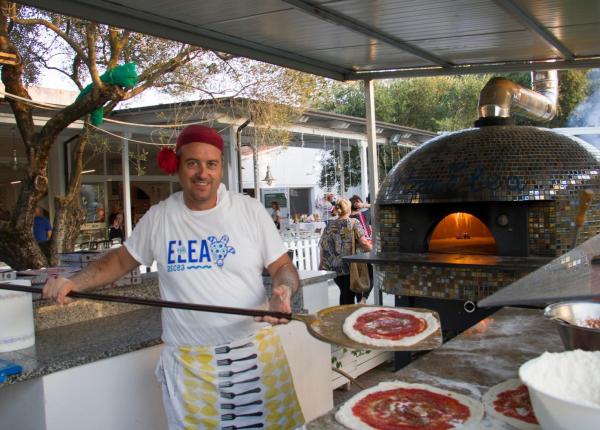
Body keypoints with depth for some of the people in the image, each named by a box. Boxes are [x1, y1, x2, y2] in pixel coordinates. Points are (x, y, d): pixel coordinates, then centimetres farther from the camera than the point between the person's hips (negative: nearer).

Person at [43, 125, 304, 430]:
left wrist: (283, 290, -21)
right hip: (188, 362, 1)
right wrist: (73, 282, -1)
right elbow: (121, 259, 14)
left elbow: (284, 268, 2)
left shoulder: (251, 210, -2)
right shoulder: (158, 218, 2)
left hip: (256, 353, 0)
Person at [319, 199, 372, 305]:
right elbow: (364, 243, -13)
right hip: (351, 267, -4)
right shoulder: (353, 223, -4)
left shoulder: (329, 225, 7)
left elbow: (322, 246, 7)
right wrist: (370, 248, 4)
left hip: (334, 268, 4)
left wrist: (323, 264, 14)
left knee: (344, 293, 15)